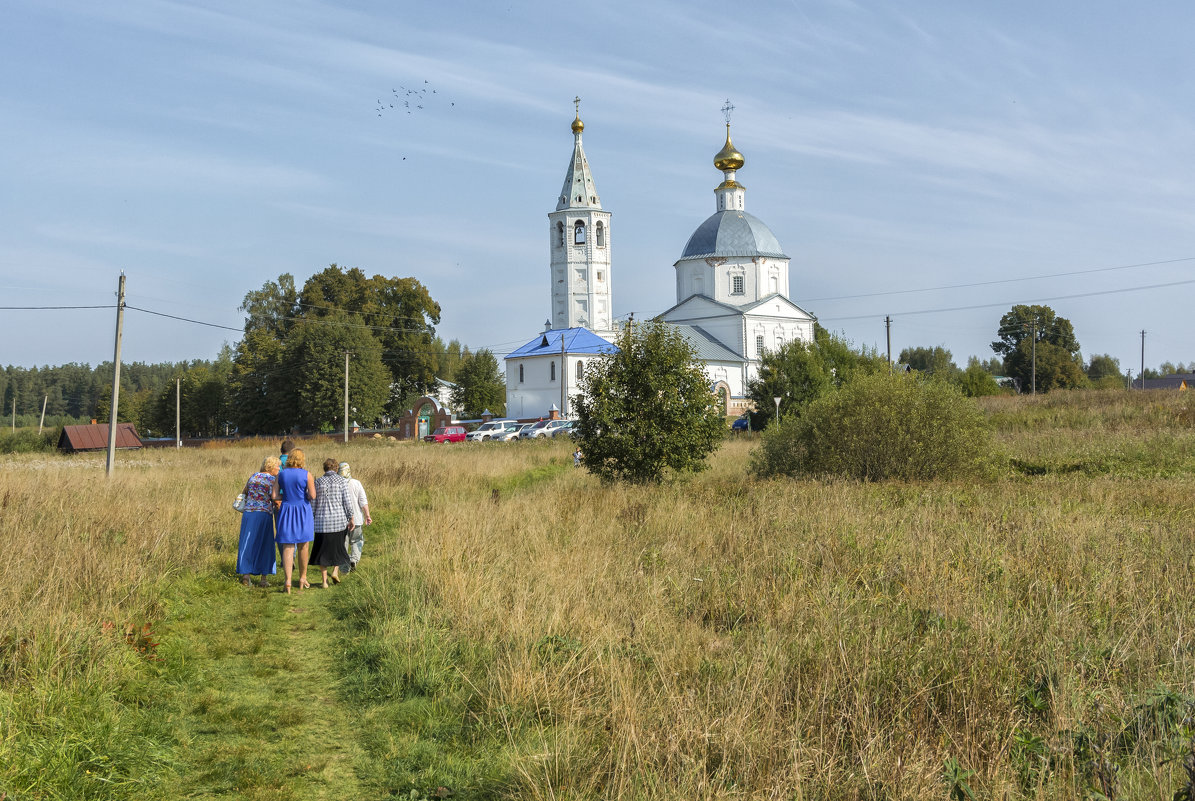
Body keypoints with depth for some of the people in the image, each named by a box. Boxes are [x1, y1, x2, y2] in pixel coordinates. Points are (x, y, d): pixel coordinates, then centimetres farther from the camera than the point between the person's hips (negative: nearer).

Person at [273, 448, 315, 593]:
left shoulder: (281, 474, 0)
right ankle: (302, 578, 26)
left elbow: (274, 496, -1)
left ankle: (288, 582, -10)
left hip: (286, 511, 2)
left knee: (287, 548, 2)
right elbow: (312, 496, -12)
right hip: (303, 512, -2)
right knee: (303, 547, 14)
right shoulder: (306, 475, -9)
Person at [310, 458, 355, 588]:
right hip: (339, 519, -1)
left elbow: (312, 503, 5)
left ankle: (324, 580, 5)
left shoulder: (317, 482, 5)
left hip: (322, 520, 1)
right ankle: (335, 571, 1)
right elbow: (347, 502, -5)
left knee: (323, 550, 8)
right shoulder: (342, 481, -2)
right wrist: (351, 519, 4)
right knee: (338, 547, 18)